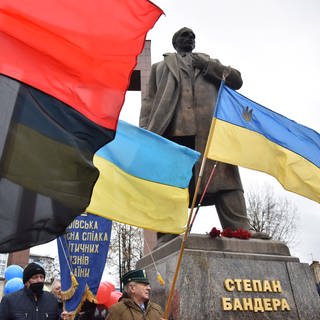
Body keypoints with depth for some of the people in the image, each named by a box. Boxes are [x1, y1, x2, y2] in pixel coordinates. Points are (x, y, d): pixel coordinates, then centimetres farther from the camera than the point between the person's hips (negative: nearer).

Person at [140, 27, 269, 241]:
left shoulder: (210, 63, 34)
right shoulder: (161, 66, 29)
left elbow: (236, 80, 21)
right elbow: (150, 101, 17)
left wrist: (208, 66, 8)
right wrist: (145, 130, 1)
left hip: (210, 129, 1)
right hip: (174, 130, -1)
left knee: (224, 178, -11)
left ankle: (240, 230, -14)